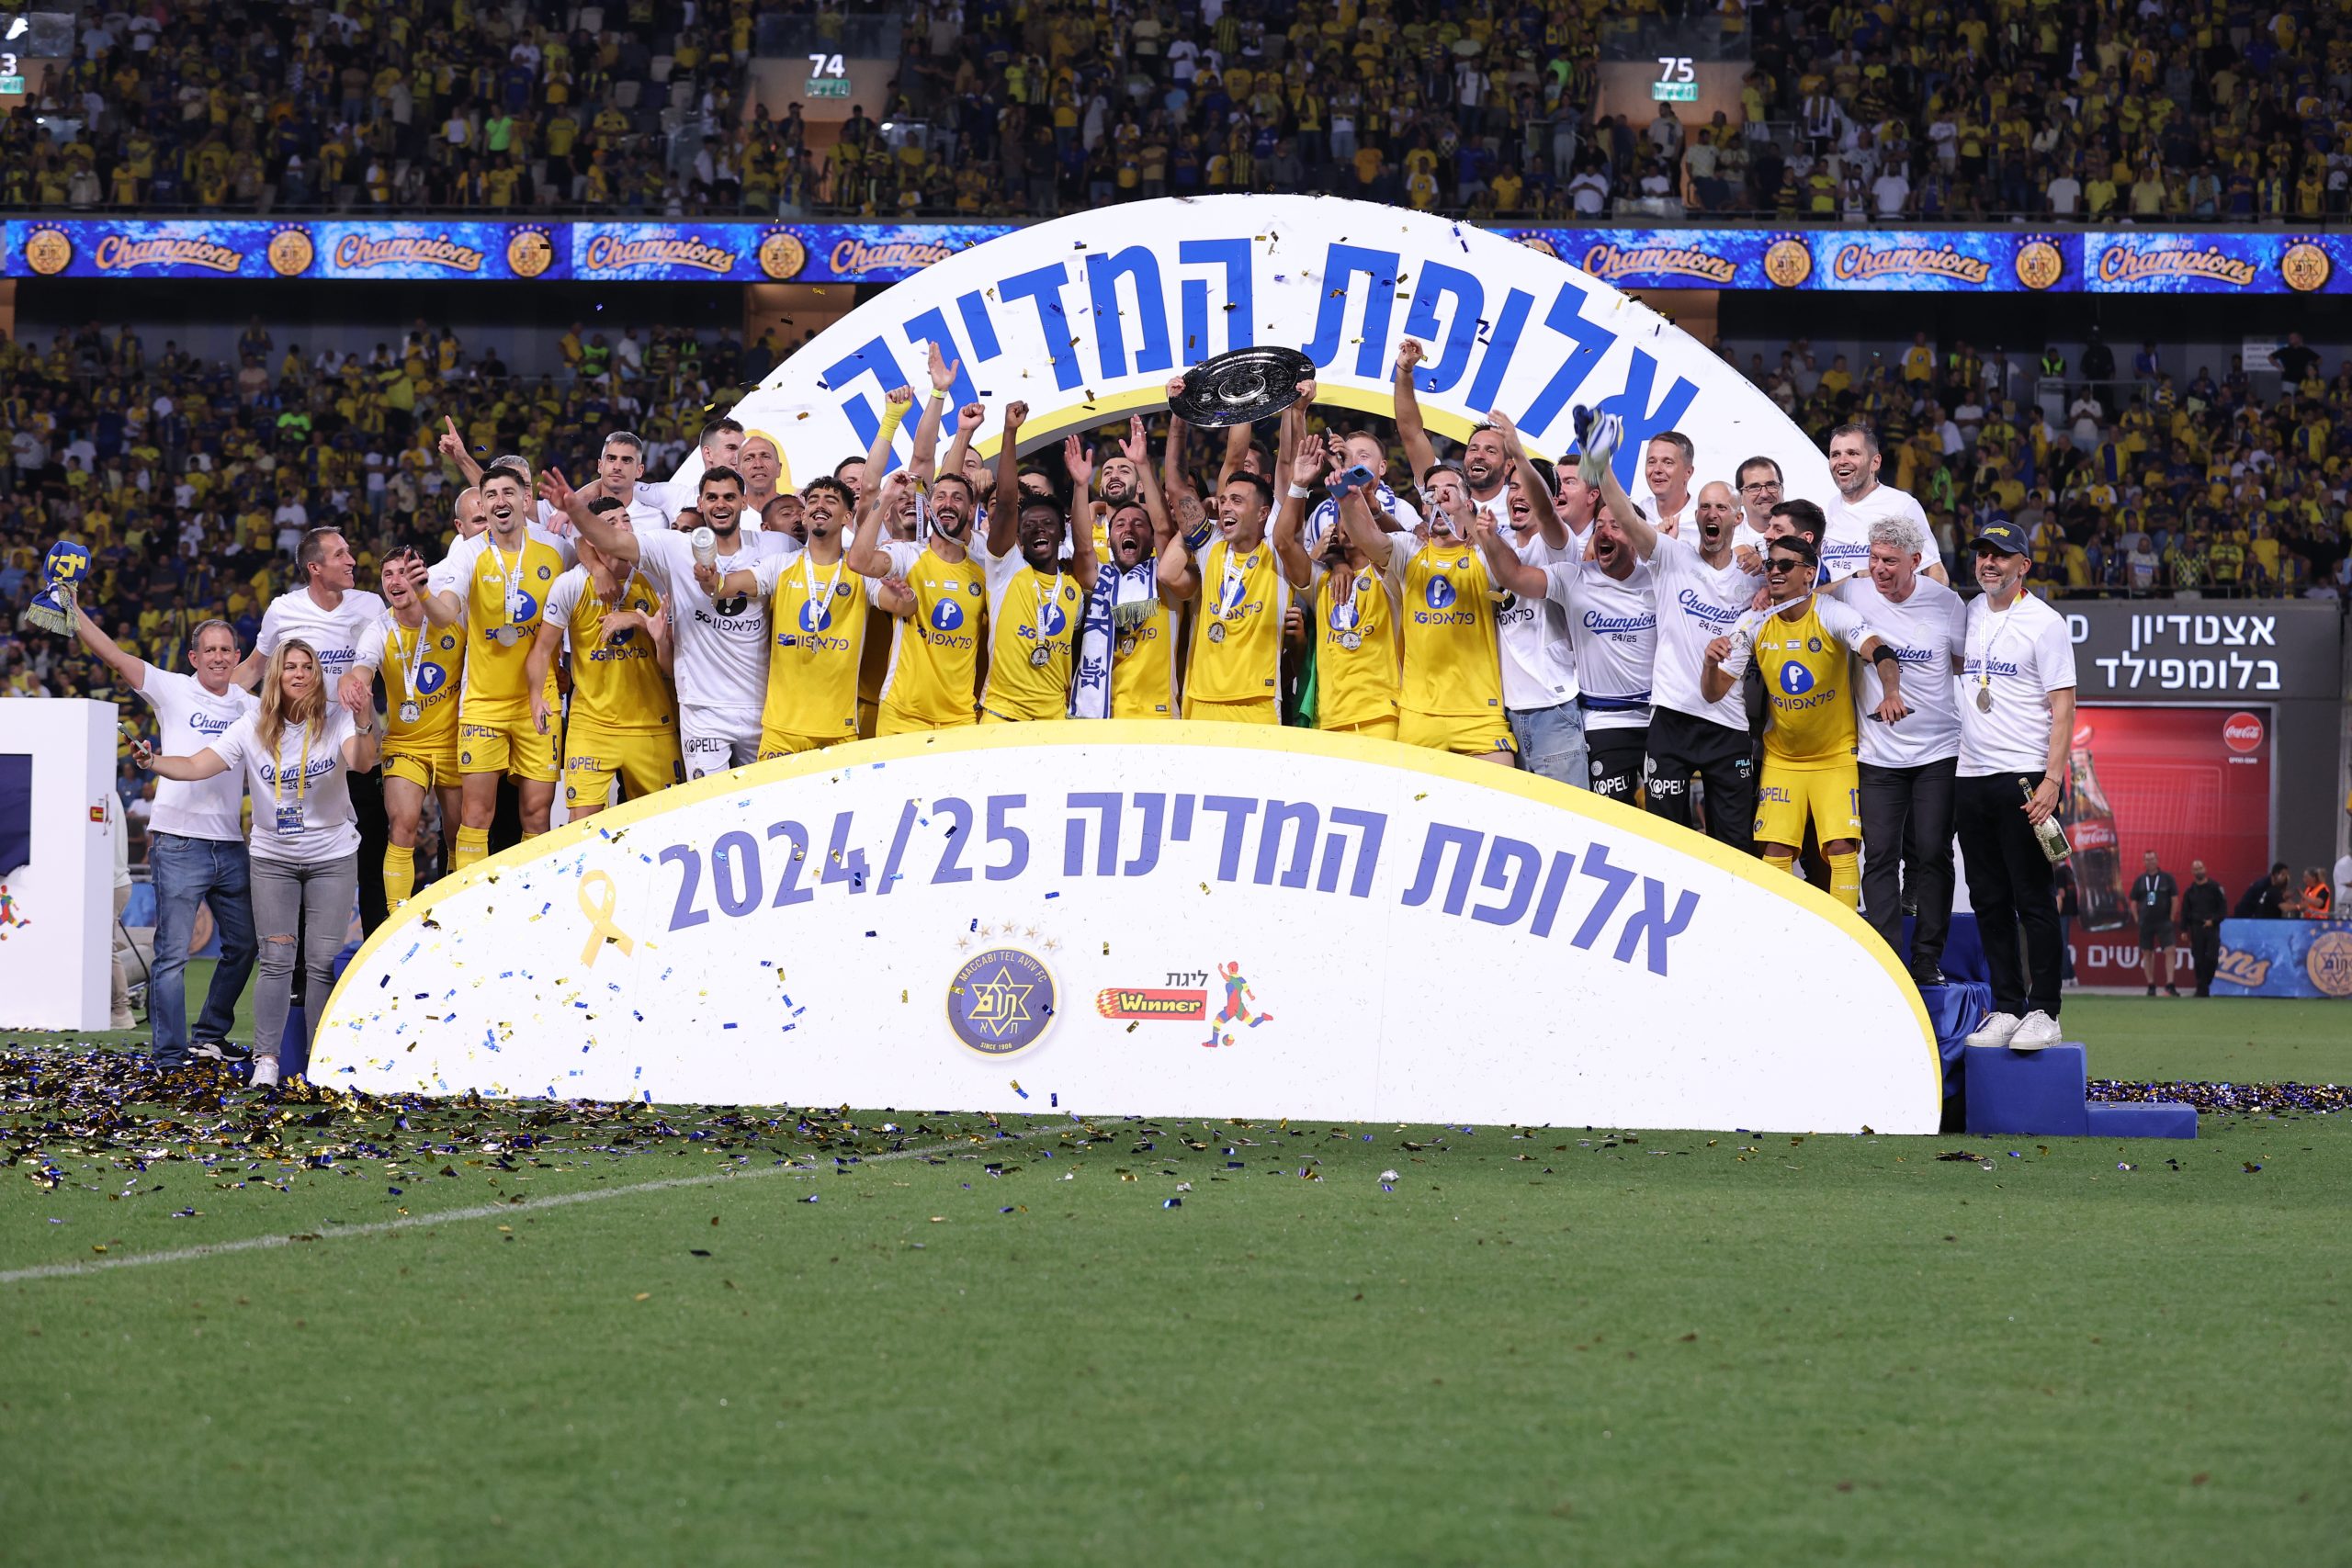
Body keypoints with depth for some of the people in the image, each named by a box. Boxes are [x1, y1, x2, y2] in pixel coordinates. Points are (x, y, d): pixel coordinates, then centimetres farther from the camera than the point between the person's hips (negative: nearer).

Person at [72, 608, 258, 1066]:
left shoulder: (247, 705, 11)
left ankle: (210, 1037, 29)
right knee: (172, 953, -7)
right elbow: (112, 655, -8)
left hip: (231, 845, 5)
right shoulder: (172, 691, -1)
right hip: (179, 843, -5)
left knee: (242, 945, 13)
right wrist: (71, 609, -18)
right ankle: (169, 1056, -5)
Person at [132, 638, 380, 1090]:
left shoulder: (336, 720, -10)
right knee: (277, 961, -5)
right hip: (273, 859, 1)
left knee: (322, 963, -2)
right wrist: (152, 762, -29)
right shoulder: (253, 729, -5)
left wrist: (365, 723, -49)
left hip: (332, 857, -1)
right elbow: (197, 766, -11)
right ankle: (266, 1058, -5)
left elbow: (362, 763, -29)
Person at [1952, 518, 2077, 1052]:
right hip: (1971, 777, 7)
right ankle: (2006, 1008, 12)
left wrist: (2052, 779, -18)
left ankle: (2043, 1013, -6)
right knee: (1988, 901, 7)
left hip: (2024, 779, -7)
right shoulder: (1969, 614, 13)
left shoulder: (2045, 623, -6)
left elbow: (2063, 707, -10)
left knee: (2032, 900, -7)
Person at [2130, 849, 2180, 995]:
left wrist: (2171, 918, -3)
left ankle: (2170, 985, -15)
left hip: (2164, 922, -3)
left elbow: (2175, 900, 1)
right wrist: (2138, 920, 4)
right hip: (2145, 922, 3)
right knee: (2147, 954, 4)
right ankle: (2151, 986, 12)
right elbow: (2134, 902, 13)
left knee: (2169, 951, -13)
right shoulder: (2139, 880, 7)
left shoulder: (2167, 877, 1)